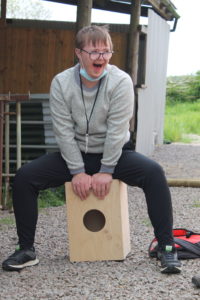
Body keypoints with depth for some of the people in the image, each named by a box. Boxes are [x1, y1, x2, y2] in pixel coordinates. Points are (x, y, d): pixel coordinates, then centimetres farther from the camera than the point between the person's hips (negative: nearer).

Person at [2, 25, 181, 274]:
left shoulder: (121, 81, -16)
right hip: (73, 155, 2)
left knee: (153, 173, -29)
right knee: (24, 177, -17)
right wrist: (77, 172, -17)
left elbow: (117, 130, -17)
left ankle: (166, 247, -21)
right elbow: (64, 131, -12)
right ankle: (26, 250, -6)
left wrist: (106, 171, -20)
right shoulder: (61, 83, -10)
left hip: (114, 153, -2)